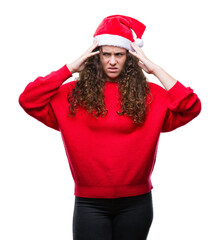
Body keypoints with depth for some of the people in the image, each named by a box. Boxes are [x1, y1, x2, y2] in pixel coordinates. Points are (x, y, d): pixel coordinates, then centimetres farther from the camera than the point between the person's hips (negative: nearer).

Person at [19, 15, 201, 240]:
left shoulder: (149, 95, 2)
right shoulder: (74, 94, 2)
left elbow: (191, 107, -10)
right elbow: (28, 100, -8)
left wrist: (154, 69, -7)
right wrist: (71, 68, -7)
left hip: (136, 202, 1)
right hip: (90, 202, -1)